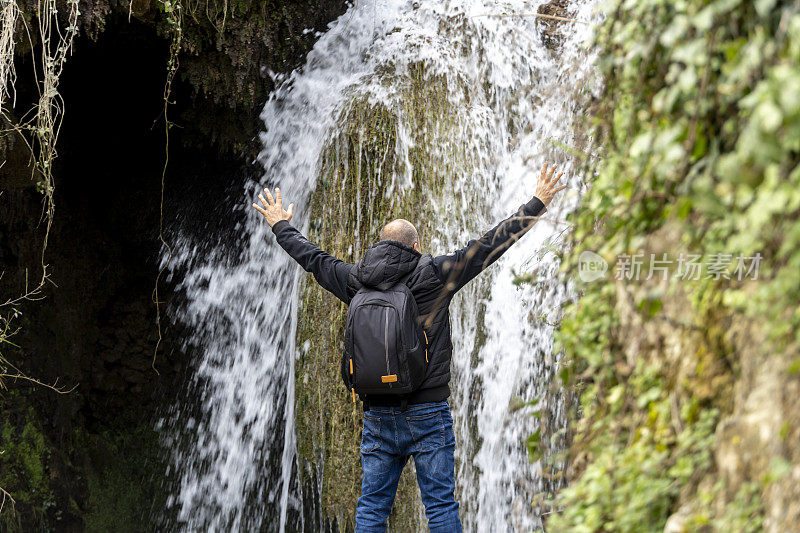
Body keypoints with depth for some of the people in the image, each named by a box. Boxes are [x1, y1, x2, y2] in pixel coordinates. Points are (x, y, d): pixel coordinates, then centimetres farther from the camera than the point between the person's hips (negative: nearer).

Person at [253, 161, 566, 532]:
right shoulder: (433, 275, -4)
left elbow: (311, 257, 21)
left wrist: (281, 226, 39)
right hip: (427, 412, -3)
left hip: (377, 415, 3)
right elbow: (489, 244, -1)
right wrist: (537, 204, 6)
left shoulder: (356, 281, 6)